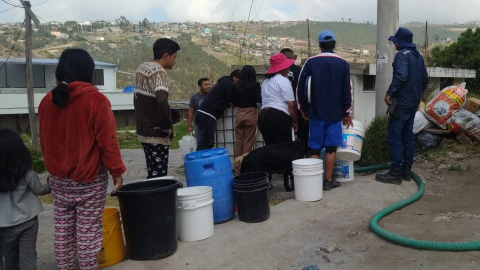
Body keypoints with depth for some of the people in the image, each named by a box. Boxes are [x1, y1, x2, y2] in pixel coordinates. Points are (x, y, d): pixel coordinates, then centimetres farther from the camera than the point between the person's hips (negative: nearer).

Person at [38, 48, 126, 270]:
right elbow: (107, 140, -16)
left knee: (63, 229, 17)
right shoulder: (96, 99, -16)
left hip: (58, 178, 6)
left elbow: (44, 140, 13)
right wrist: (117, 170, -6)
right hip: (89, 178, -6)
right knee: (88, 231, 4)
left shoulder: (47, 101, 4)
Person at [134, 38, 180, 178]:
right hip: (156, 134, -9)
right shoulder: (159, 72, -17)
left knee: (153, 175, 17)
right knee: (158, 177, -2)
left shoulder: (141, 68, 11)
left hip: (143, 131, 9)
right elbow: (162, 102, -31)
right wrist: (167, 127, -17)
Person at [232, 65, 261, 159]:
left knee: (239, 141, 11)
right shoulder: (255, 85, -7)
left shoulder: (236, 86, 3)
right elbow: (259, 99, -10)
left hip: (239, 114, 3)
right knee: (248, 141, 4)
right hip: (251, 113, -3)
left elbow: (234, 101, 7)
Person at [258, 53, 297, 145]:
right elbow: (291, 105, -10)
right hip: (278, 117, -9)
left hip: (263, 117, 9)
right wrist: (294, 121, 2)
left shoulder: (266, 81, 21)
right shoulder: (283, 80, -5)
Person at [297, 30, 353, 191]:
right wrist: (347, 113, 7)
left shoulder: (311, 62, -2)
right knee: (331, 147, 6)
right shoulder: (343, 64, 0)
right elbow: (347, 90, 0)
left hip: (316, 112, 0)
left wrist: (303, 108, 8)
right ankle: (328, 181, 9)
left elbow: (301, 87, -3)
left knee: (315, 149, 6)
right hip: (335, 113, 0)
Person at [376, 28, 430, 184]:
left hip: (401, 102, -9)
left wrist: (389, 93, -21)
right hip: (413, 103, 9)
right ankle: (407, 170, 19)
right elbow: (425, 80, 19)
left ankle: (396, 173, -3)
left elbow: (400, 76, -28)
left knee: (394, 137, -6)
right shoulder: (418, 56, 15)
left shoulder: (402, 54, -13)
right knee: (408, 136, 13)